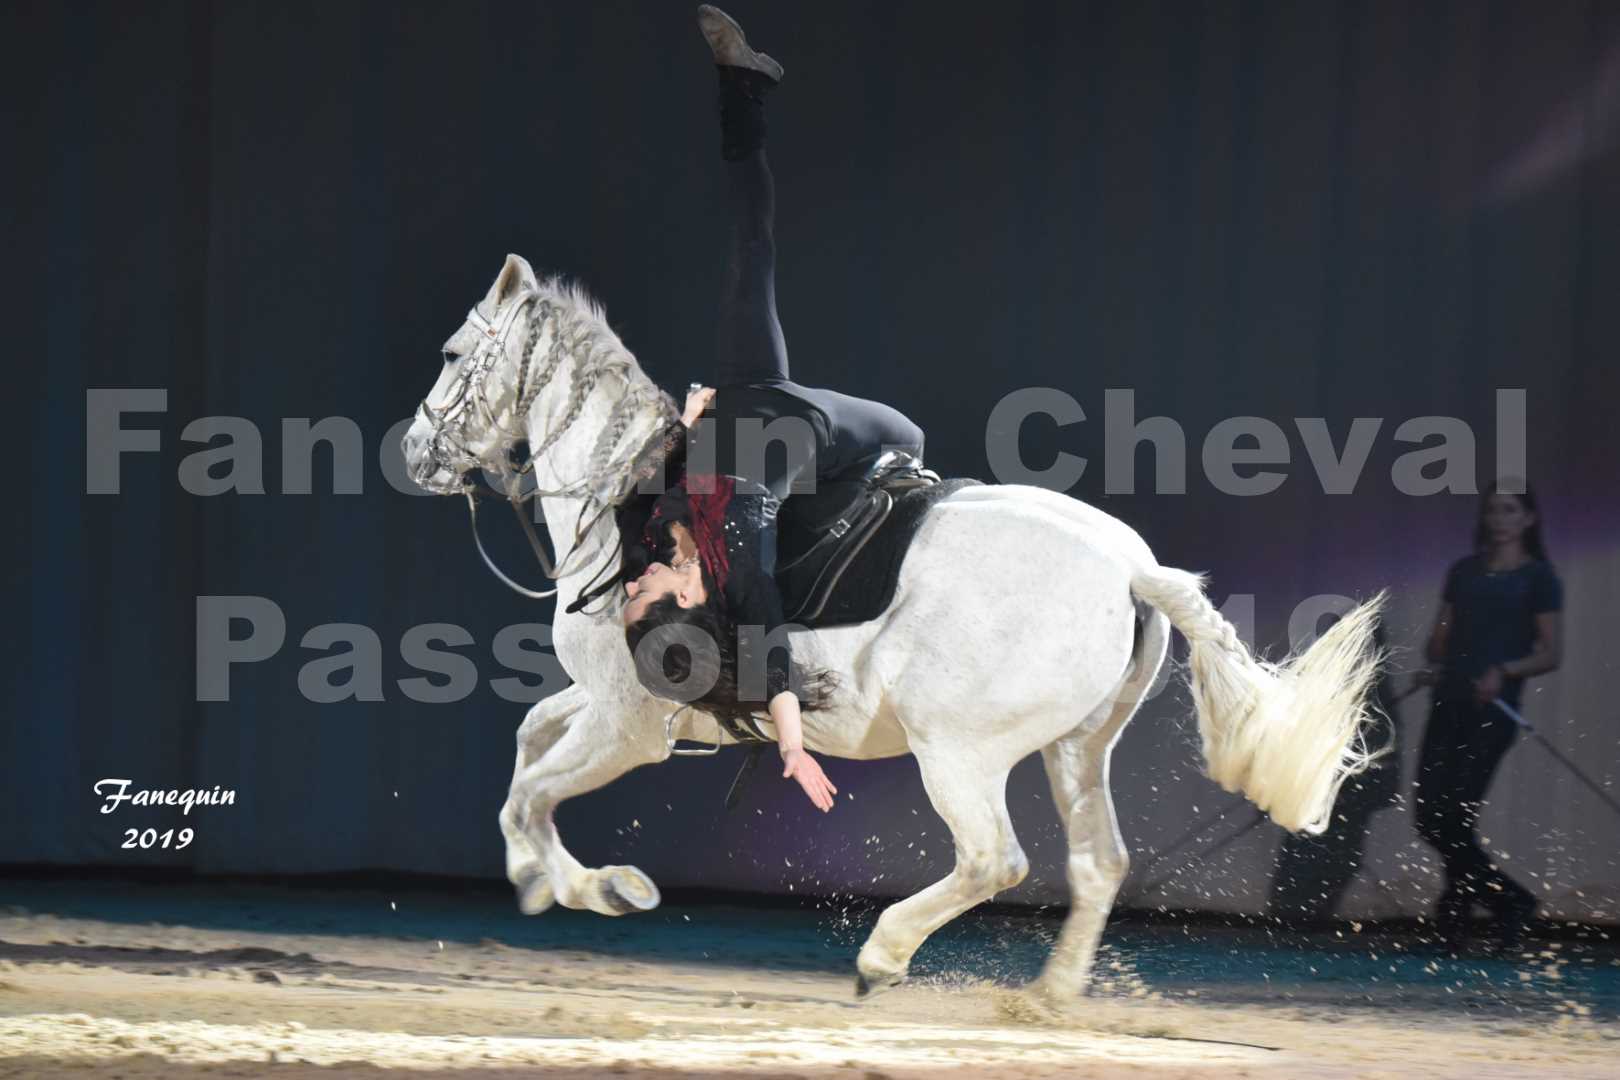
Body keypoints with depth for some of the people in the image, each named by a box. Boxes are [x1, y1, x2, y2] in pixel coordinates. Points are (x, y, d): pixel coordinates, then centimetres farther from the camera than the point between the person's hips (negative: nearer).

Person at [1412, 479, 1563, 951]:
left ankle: (1454, 914, 3)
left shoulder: (1538, 578, 2)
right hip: (1449, 701, 6)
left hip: (1491, 709, -6)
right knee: (1430, 818, 0)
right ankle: (1508, 901, 15)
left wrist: (1504, 671, -19)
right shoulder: (1464, 571, 17)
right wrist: (1435, 664, -3)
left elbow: (1548, 654, -2)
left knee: (1452, 817, -12)